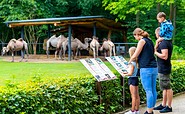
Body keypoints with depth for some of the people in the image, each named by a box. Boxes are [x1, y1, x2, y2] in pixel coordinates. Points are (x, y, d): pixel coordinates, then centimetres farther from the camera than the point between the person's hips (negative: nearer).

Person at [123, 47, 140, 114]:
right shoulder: (137, 62, 6)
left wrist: (125, 74, -6)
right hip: (136, 78, 8)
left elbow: (130, 73, -23)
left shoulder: (132, 63, -18)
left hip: (132, 79, -8)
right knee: (137, 95, 12)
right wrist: (127, 72, 12)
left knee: (133, 96, -4)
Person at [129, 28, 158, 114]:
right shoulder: (150, 41, 17)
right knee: (153, 90, 9)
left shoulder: (142, 41, -7)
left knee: (148, 91, -6)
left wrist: (129, 62, 10)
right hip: (154, 68, 8)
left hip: (146, 68, -8)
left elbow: (135, 55, -8)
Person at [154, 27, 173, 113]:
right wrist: (157, 47, 10)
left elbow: (165, 56, -26)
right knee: (164, 87, 16)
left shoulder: (164, 43, -19)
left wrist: (155, 52, -15)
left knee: (167, 87, -3)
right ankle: (163, 105, 24)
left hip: (164, 69, -11)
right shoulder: (168, 41, 13)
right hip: (162, 68, 11)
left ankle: (169, 107, 3)